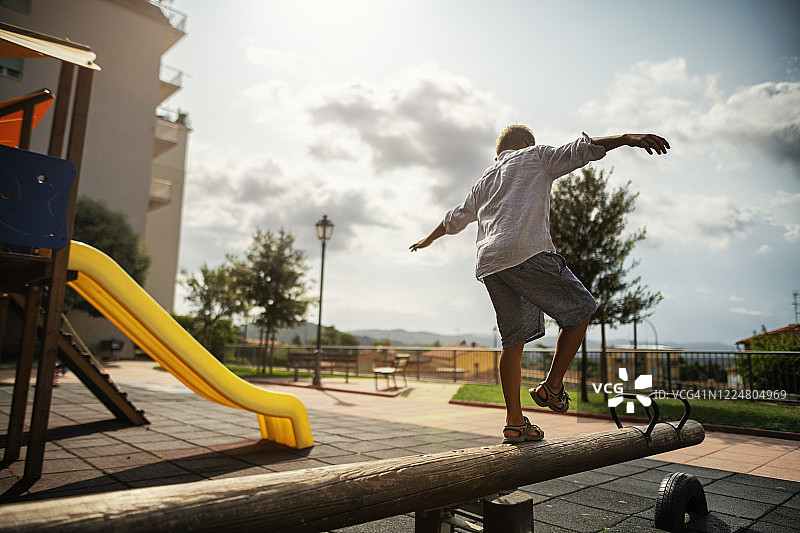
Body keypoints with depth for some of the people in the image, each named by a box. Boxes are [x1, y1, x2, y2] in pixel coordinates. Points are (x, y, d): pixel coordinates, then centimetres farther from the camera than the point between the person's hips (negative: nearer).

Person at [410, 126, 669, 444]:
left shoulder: (484, 181, 32)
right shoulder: (534, 157, 17)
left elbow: (455, 219, 41)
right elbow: (580, 150, 0)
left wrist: (428, 240, 56)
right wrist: (626, 138, -7)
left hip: (489, 264, 7)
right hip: (527, 253, -7)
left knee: (514, 340, 9)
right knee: (580, 311, 8)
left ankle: (514, 422, 10)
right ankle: (552, 388, 7)